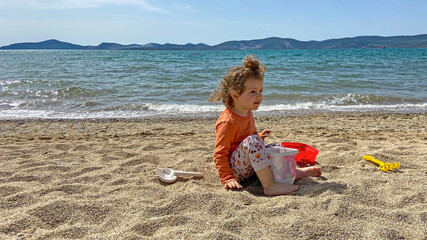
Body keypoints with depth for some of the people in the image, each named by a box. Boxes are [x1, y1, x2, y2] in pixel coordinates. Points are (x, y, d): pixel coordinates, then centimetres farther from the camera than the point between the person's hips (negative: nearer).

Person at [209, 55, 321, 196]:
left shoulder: (247, 113, 8)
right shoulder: (228, 121, -23)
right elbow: (220, 154, -22)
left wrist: (260, 137, 14)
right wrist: (227, 179, -28)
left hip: (249, 166, 10)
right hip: (235, 169, -10)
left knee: (273, 147, 15)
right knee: (252, 141, -34)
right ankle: (270, 186, -37)